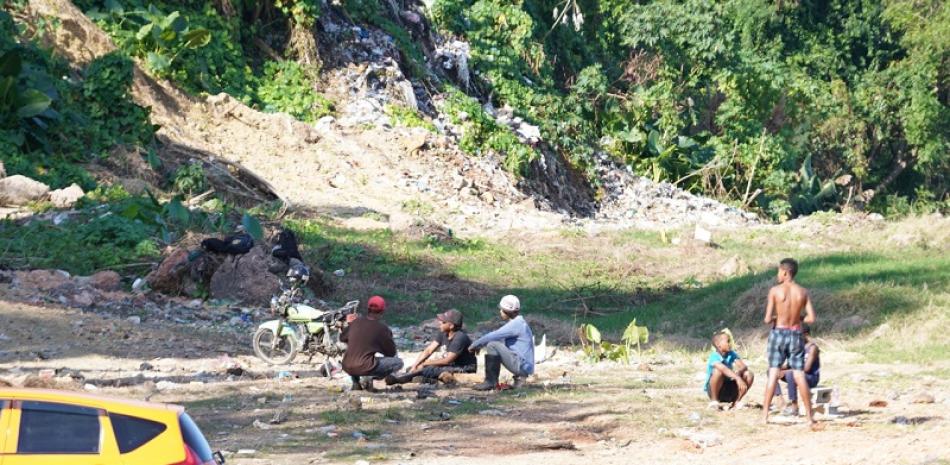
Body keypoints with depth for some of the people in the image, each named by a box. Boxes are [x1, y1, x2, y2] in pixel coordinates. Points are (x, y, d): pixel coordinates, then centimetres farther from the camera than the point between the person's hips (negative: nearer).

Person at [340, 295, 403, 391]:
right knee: (398, 362, 7)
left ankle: (355, 381, 16)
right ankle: (370, 377, -10)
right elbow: (391, 352, 5)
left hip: (347, 367, 6)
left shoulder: (356, 322, 9)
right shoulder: (382, 329, -4)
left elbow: (342, 337, 26)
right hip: (365, 367, -6)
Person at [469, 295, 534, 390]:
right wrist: (480, 345, 11)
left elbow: (494, 335, -18)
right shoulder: (516, 323, 16)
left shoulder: (517, 324, -15)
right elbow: (496, 337, 23)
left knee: (492, 346, -18)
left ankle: (490, 382, -13)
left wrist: (475, 345, -7)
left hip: (522, 366, -10)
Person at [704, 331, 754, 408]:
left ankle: (736, 401, 1)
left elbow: (744, 366, -13)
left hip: (729, 389, 5)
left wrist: (738, 371, -37)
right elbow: (724, 369, -39)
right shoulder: (714, 357, -20)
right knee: (718, 371, -34)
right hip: (712, 390, -5)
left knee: (749, 374, -11)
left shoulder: (732, 354, -1)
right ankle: (714, 401, -16)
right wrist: (738, 378, -51)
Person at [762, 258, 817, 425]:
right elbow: (811, 318, -4)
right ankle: (810, 416, 5)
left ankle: (765, 415, -1)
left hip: (778, 332, -2)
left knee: (773, 374, 2)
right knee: (799, 376, 5)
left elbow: (767, 319, -11)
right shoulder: (803, 292, 0)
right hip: (796, 334, 2)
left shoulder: (775, 290, -8)